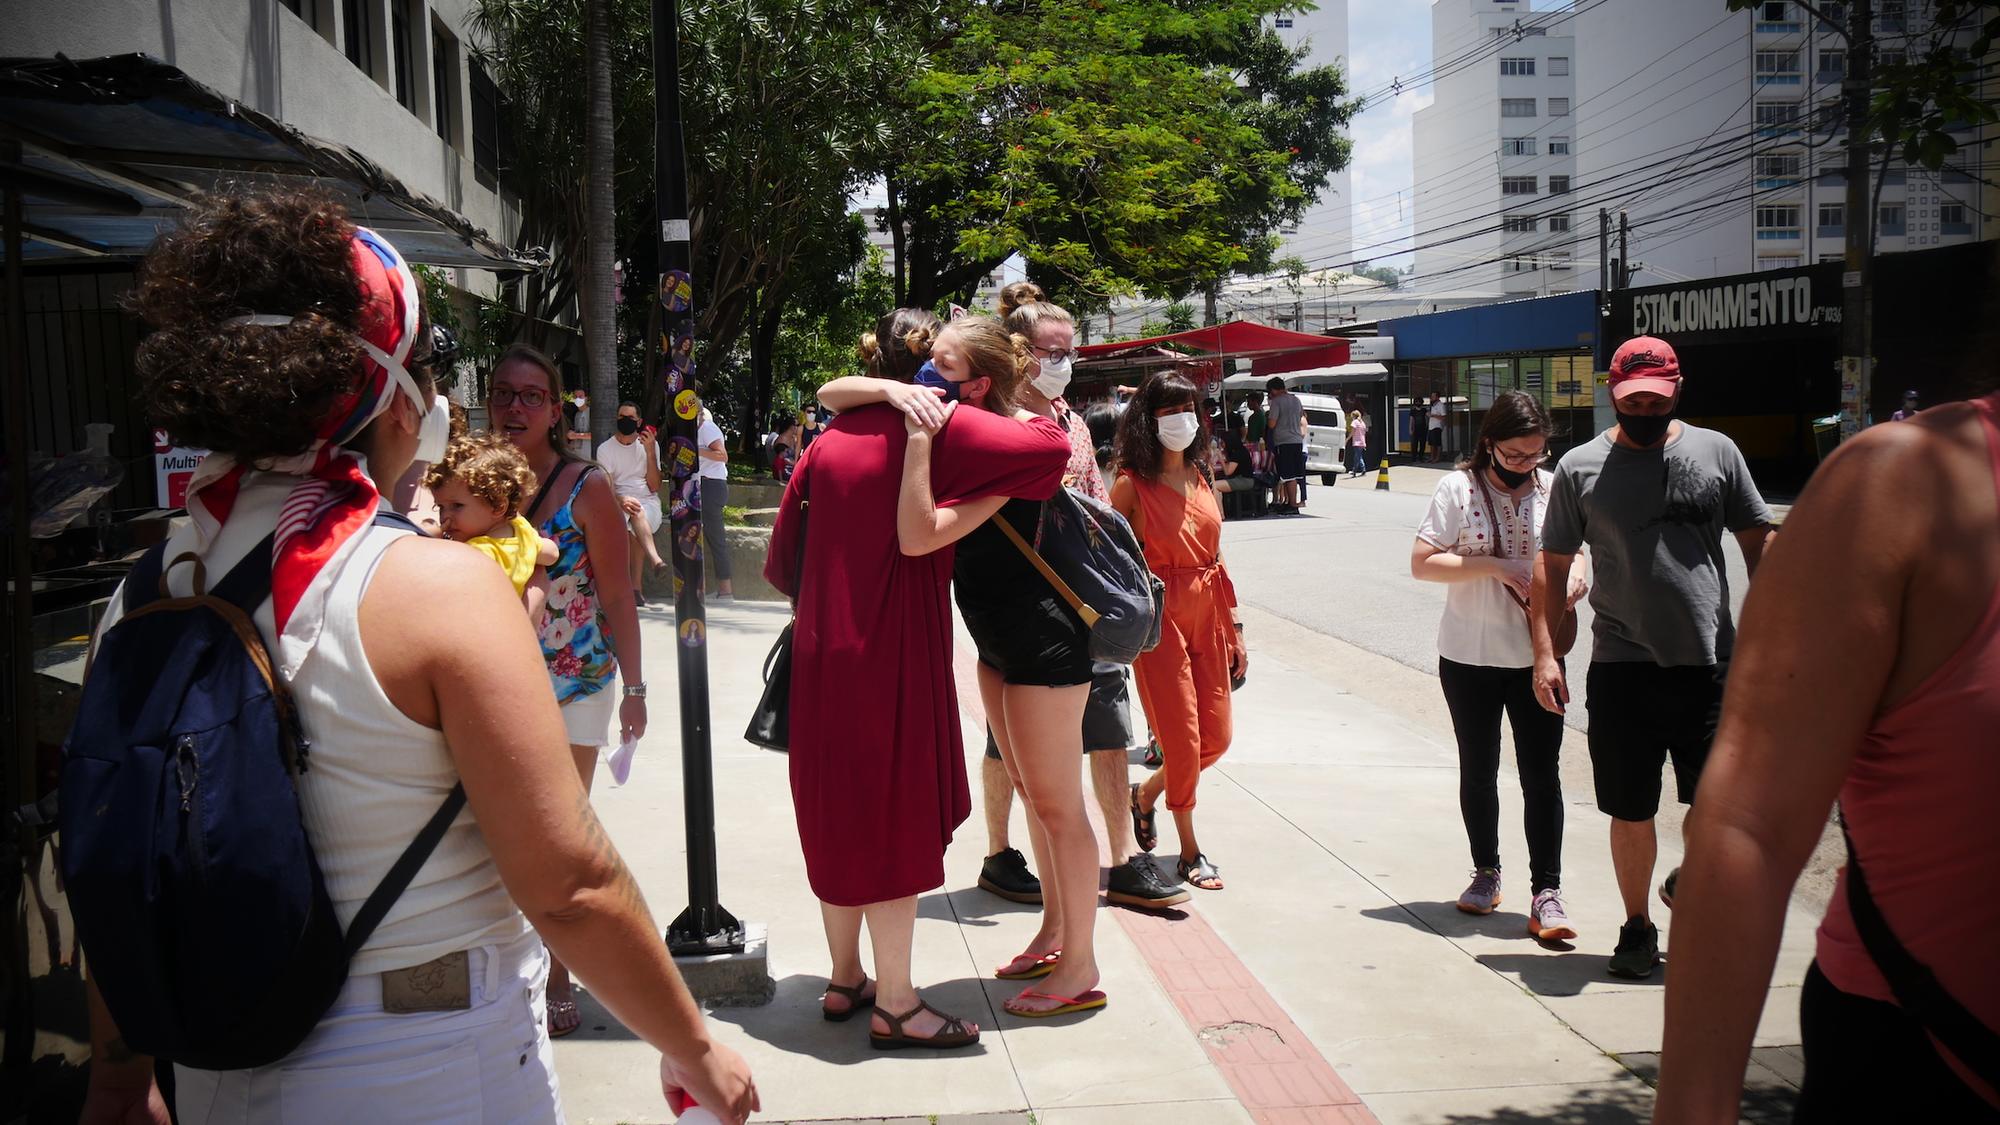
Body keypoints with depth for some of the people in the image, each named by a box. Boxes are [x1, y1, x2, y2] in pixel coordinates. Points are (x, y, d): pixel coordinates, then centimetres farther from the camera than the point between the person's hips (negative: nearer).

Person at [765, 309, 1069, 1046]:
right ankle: (893, 1005, 8)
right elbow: (1052, 448, -20)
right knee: (895, 817, 1)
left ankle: (844, 979, 28)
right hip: (895, 653, -6)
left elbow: (783, 554, 10)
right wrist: (1043, 419, 2)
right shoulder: (938, 427, -10)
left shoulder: (830, 440, 8)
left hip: (823, 653, 7)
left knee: (839, 811, 16)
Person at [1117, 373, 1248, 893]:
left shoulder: (1200, 481, 11)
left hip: (1207, 616, 6)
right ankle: (1190, 851, 15)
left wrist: (1235, 630, 14)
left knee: (1217, 737, 8)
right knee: (1182, 738, -2)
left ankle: (1145, 794, 34)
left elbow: (1214, 559, 15)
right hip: (1157, 618, -6)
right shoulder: (1131, 485, -6)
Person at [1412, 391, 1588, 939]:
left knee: (1541, 775, -1)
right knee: (1478, 771, 13)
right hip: (1468, 658, -1)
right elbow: (1421, 563, -11)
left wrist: (1574, 576, -8)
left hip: (1536, 657, 1)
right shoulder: (1458, 488, -7)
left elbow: (1574, 549, 15)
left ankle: (1546, 892, 4)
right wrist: (1491, 566, -20)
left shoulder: (1554, 489, 2)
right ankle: (1486, 873, 29)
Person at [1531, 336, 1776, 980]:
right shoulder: (1581, 468, 3)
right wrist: (1546, 653, -2)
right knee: (1631, 812, 8)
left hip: (1711, 662, 1)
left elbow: (1759, 541, 11)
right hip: (1622, 666, 0)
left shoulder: (1716, 453, 6)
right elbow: (1552, 565, 5)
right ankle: (1637, 925, 27)